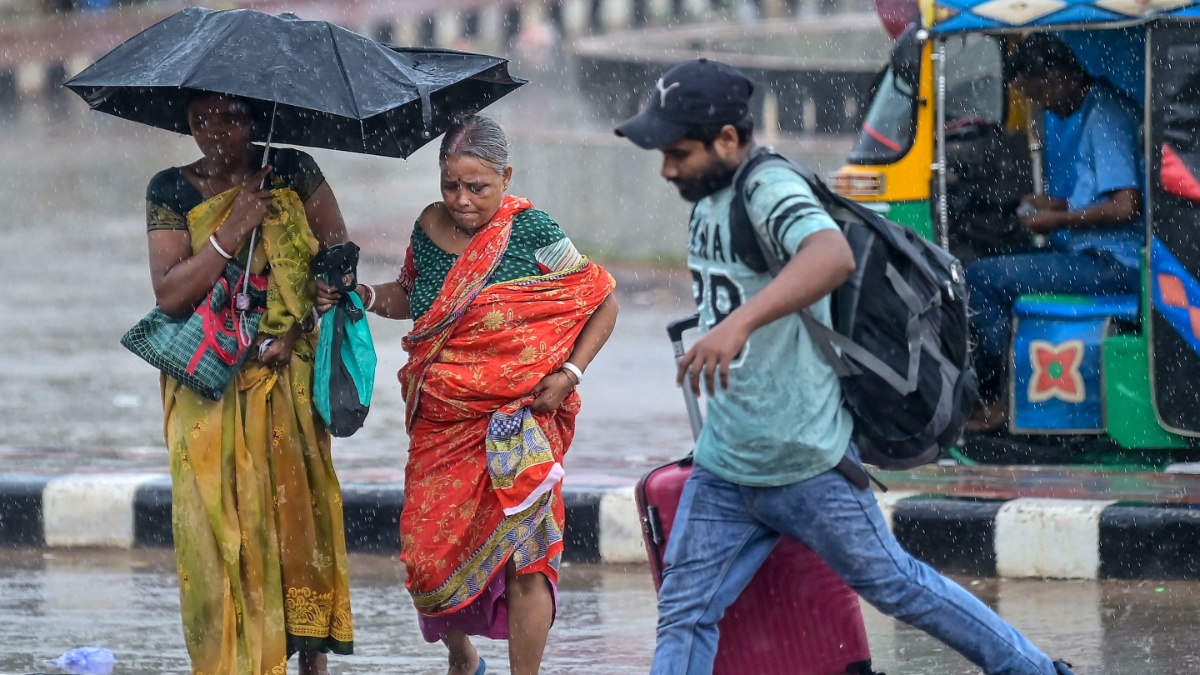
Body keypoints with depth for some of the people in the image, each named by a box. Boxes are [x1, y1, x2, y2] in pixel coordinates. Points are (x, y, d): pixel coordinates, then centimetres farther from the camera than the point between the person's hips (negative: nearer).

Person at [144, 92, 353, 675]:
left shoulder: (292, 173, 3)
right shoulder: (171, 191, 1)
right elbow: (169, 294, -8)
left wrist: (294, 330, -7)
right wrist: (231, 233, -17)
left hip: (289, 379, 0)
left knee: (300, 510, -5)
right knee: (219, 521, -7)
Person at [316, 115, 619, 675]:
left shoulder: (529, 231, -8)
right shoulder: (429, 229, 5)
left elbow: (602, 302, 1)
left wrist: (569, 373, -9)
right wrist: (364, 296, 5)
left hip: (518, 418, -4)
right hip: (440, 424, 4)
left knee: (521, 550, -12)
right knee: (430, 550, 2)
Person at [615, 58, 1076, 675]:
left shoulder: (769, 190, -22)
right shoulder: (707, 200, 6)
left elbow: (833, 257, -44)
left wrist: (740, 321, -58)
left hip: (807, 466, -8)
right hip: (719, 470, 8)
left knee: (894, 587, 7)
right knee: (683, 615, 2)